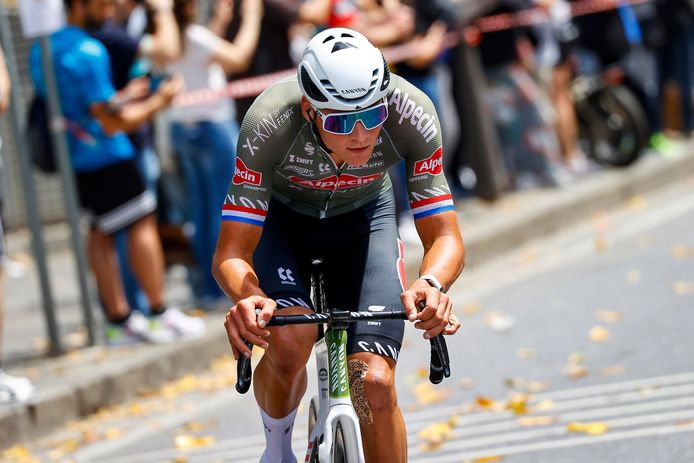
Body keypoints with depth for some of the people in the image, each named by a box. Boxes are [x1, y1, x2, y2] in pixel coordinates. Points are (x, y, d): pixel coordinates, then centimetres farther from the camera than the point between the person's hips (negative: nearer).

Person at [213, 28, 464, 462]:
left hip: (362, 216, 1)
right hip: (279, 216, -1)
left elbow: (445, 237, -29)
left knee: (375, 384, -15)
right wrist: (247, 297, -57)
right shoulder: (270, 123, -37)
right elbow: (231, 254, -35)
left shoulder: (411, 114, -33)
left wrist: (431, 284, -51)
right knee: (289, 343, -29)